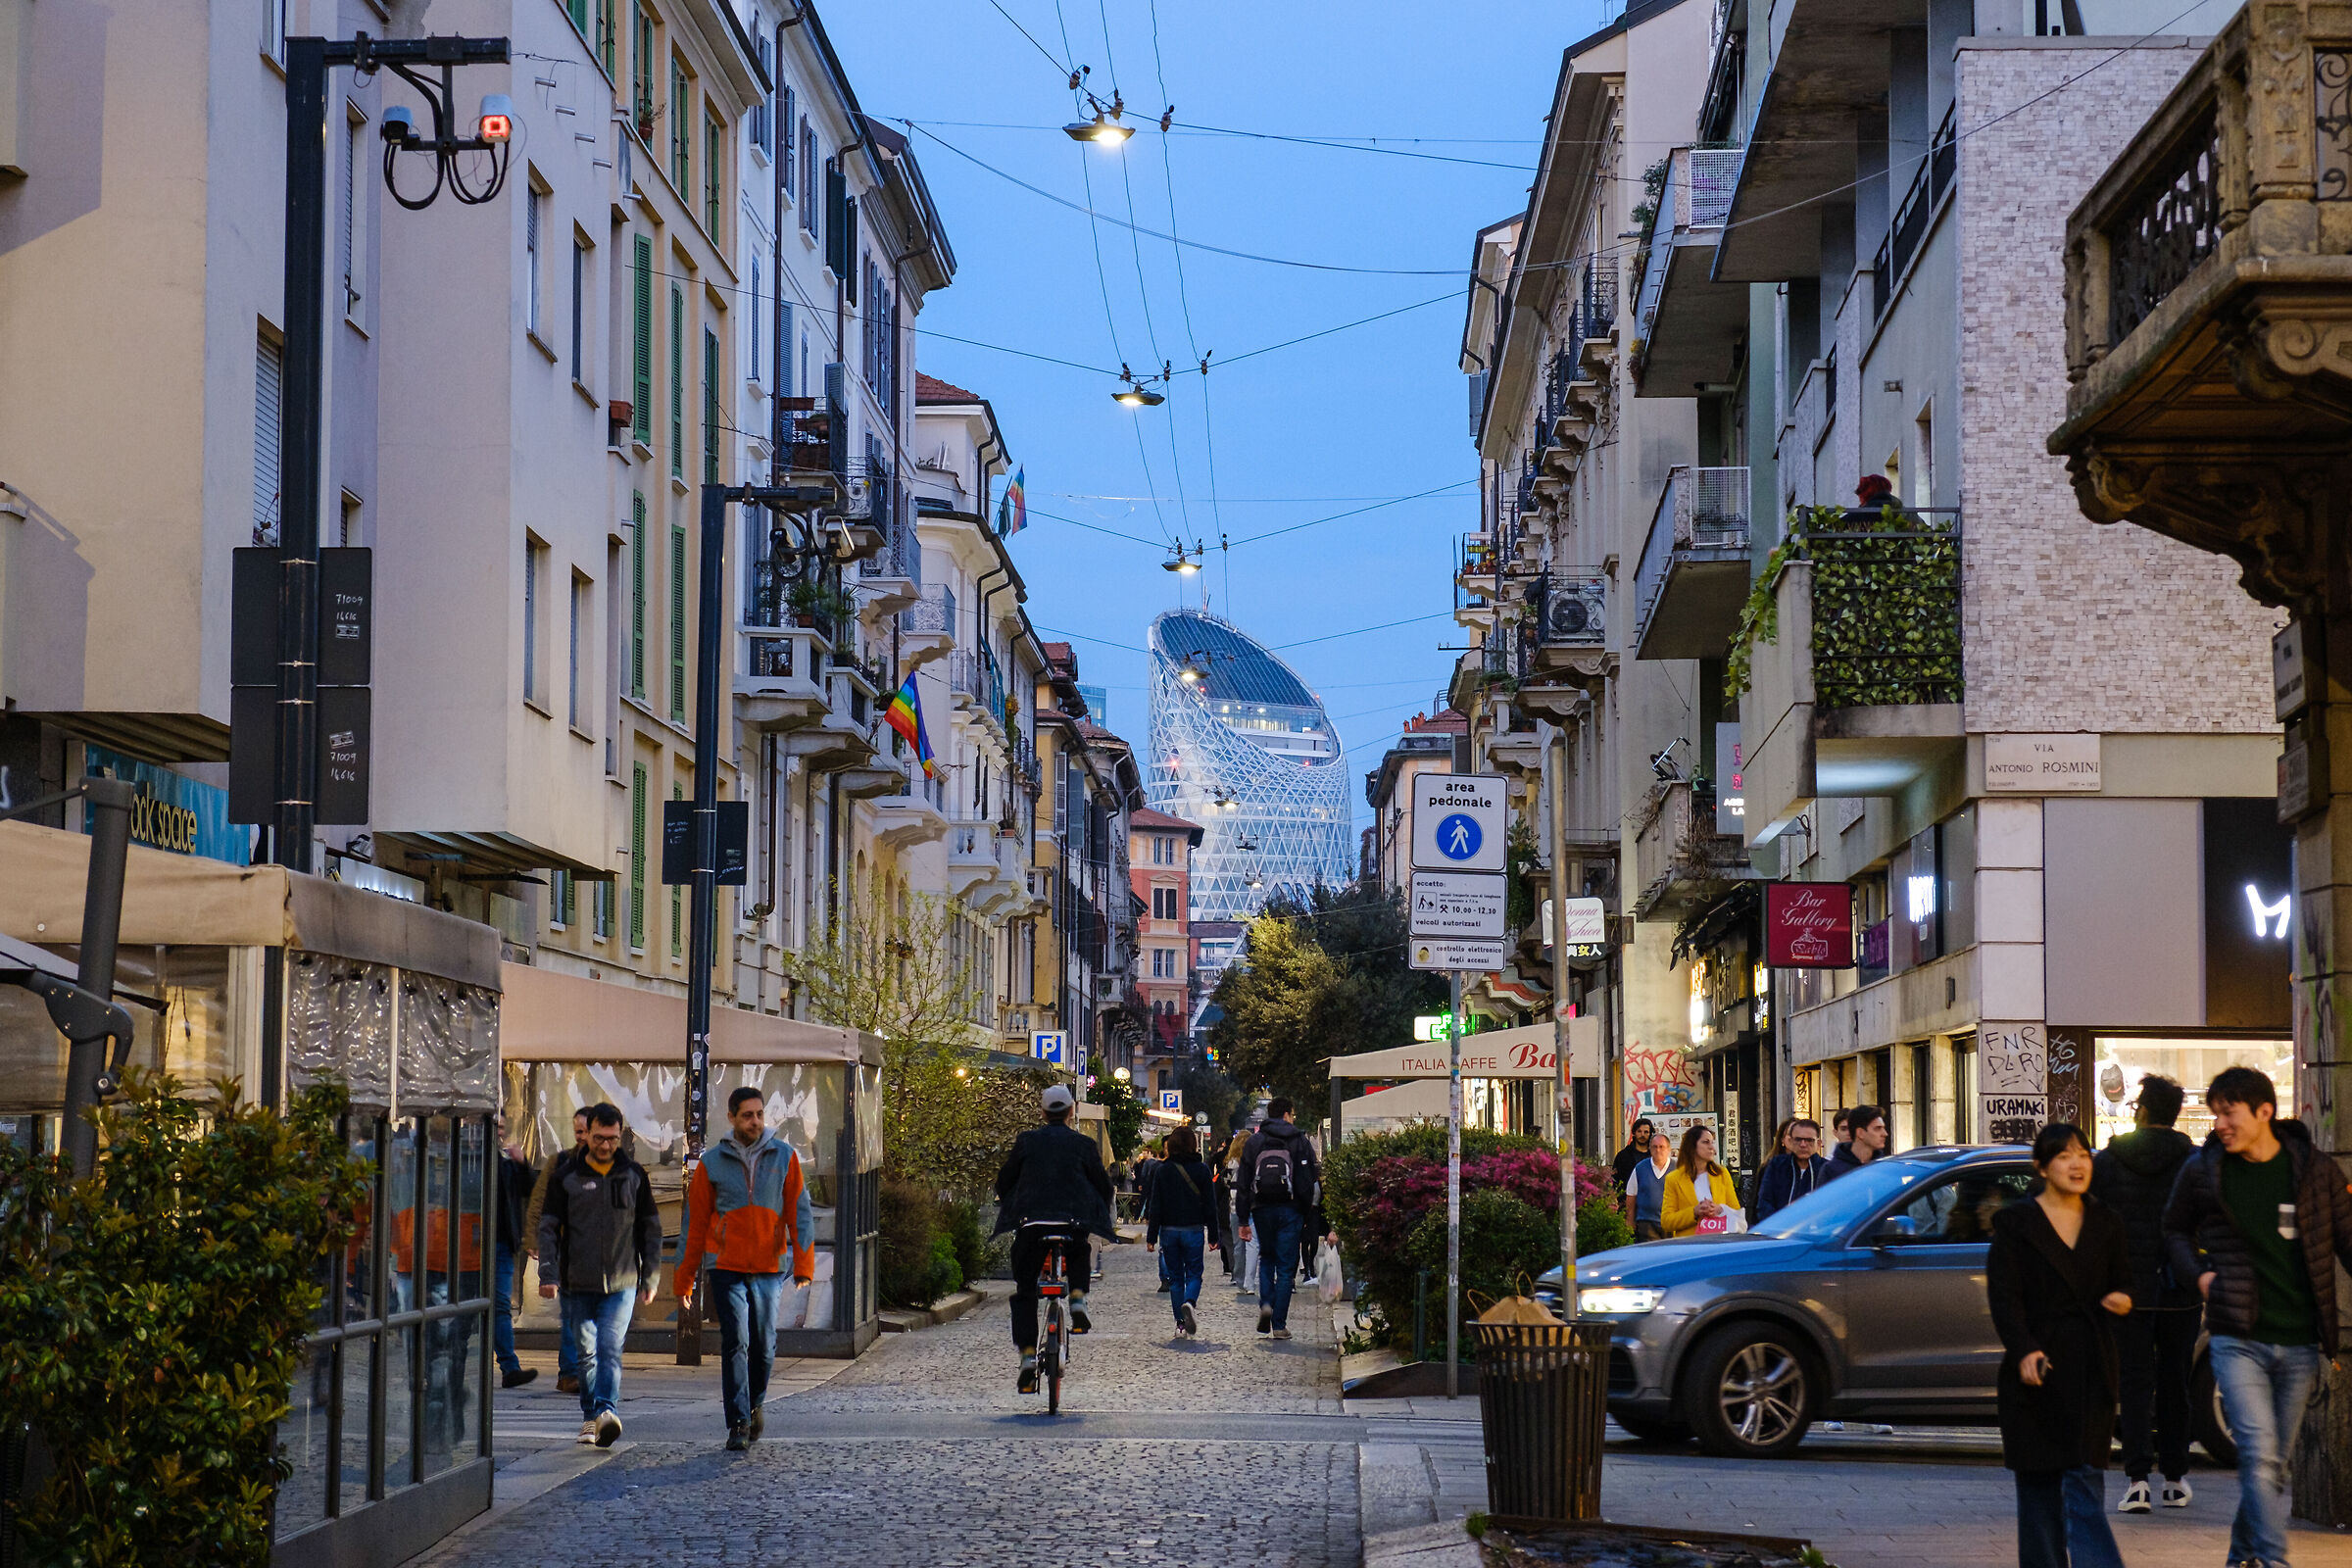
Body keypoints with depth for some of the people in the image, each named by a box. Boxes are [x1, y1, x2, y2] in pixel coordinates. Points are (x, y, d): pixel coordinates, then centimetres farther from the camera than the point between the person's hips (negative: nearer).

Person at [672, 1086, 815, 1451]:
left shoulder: (784, 1157, 4)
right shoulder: (712, 1163, 2)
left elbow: (799, 1213, 0)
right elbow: (695, 1225, 6)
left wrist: (804, 1265, -12)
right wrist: (683, 1282, 5)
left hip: (769, 1268, 1)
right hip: (726, 1266, -1)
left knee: (764, 1346, 6)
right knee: (735, 1343, -10)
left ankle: (755, 1403, 32)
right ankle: (738, 1424, -6)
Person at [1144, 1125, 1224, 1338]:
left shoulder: (1163, 1171, -2)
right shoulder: (1202, 1170, -3)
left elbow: (1155, 1206, -1)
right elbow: (1211, 1206, -1)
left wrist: (1151, 1237, 2)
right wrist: (1213, 1236, 5)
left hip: (1169, 1230, 1)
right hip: (1194, 1230, -1)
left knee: (1175, 1278, 10)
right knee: (1194, 1274, 7)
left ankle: (1180, 1323, 7)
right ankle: (1189, 1303, -23)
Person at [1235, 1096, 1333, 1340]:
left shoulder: (1253, 1142, 5)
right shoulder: (1299, 1141, -1)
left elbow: (1244, 1183, 4)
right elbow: (1311, 1184, -4)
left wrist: (1243, 1220, 7)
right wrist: (1314, 1219, 1)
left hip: (1262, 1210, 2)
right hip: (1290, 1210, -2)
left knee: (1266, 1258, 21)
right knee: (1286, 1267, 3)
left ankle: (1266, 1304, -3)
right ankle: (1279, 1325, 1)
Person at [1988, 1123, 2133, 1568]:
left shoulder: (2105, 1223, 11)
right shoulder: (2016, 1223, 1)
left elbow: (2122, 1282, 15)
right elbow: (2004, 1296, -6)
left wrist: (2121, 1300, -10)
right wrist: (2023, 1350, -20)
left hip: (2091, 1368, 2)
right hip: (2038, 1363, -1)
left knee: (2086, 1479, -6)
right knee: (2039, 1481, 4)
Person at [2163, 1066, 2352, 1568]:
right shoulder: (2201, 1170, 1)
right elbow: (2175, 1231, 18)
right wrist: (2198, 1273, -1)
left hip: (2298, 1343, 2)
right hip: (2237, 1339, -2)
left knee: (2273, 1464, 10)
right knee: (2259, 1455, -16)